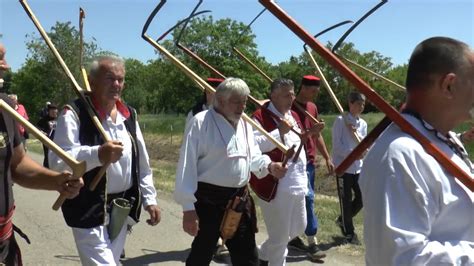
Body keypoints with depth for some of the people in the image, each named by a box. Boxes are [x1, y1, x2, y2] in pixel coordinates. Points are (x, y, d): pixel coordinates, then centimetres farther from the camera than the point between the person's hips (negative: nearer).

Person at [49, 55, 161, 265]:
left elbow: (142, 163, 12)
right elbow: (57, 161, -23)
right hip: (89, 210, -6)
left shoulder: (129, 115, 8)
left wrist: (149, 199, 9)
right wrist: (97, 155, -38)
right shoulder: (74, 114, -13)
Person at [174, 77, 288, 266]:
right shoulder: (201, 122, -14)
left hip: (240, 198, 7)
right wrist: (188, 207, -18)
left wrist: (269, 166, -3)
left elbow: (252, 156, 20)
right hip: (208, 199, -6)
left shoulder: (245, 124, 10)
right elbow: (187, 167, -16)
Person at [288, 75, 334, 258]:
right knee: (308, 198, -10)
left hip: (310, 160, 8)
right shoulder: (290, 107, -12)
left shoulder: (313, 107, 13)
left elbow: (317, 135, 18)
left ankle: (293, 238, 22)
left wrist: (327, 158, 17)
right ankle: (312, 242, -4)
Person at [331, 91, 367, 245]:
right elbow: (336, 145, -13)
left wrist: (357, 135, -13)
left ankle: (342, 220, 31)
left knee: (362, 198, 8)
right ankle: (349, 233, 16)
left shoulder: (363, 124, 10)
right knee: (346, 200, 2)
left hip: (358, 166, 6)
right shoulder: (340, 121, -9)